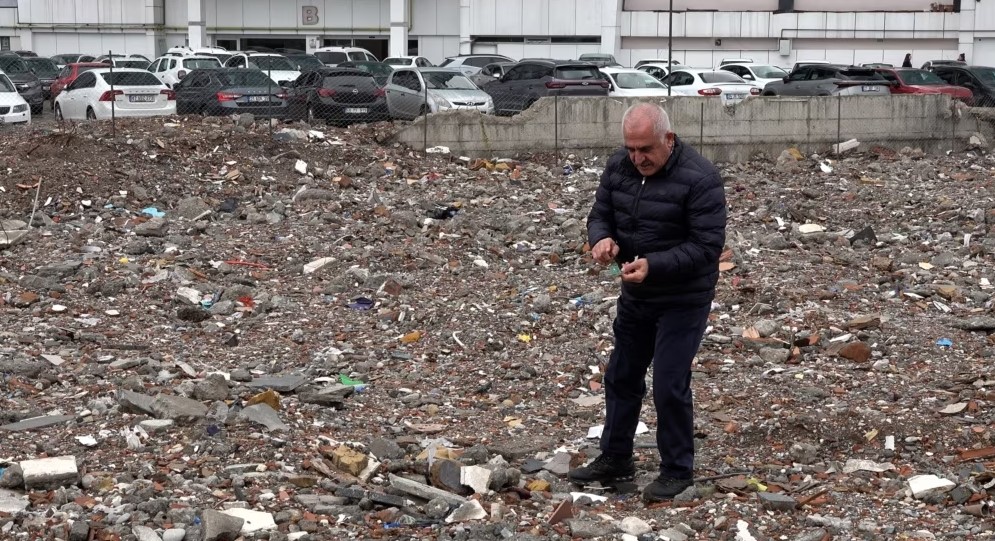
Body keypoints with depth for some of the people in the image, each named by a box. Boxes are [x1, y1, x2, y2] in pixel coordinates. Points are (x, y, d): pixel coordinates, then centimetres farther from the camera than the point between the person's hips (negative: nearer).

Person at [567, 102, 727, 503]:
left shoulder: (699, 179, -22)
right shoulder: (619, 168, -2)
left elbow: (708, 245, -23)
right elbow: (600, 214, 8)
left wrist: (654, 266, -33)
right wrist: (602, 238, -17)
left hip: (683, 300, -7)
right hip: (635, 295, 7)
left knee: (670, 385, -5)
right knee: (621, 376, 15)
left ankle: (677, 471, 12)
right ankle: (615, 459, 31)